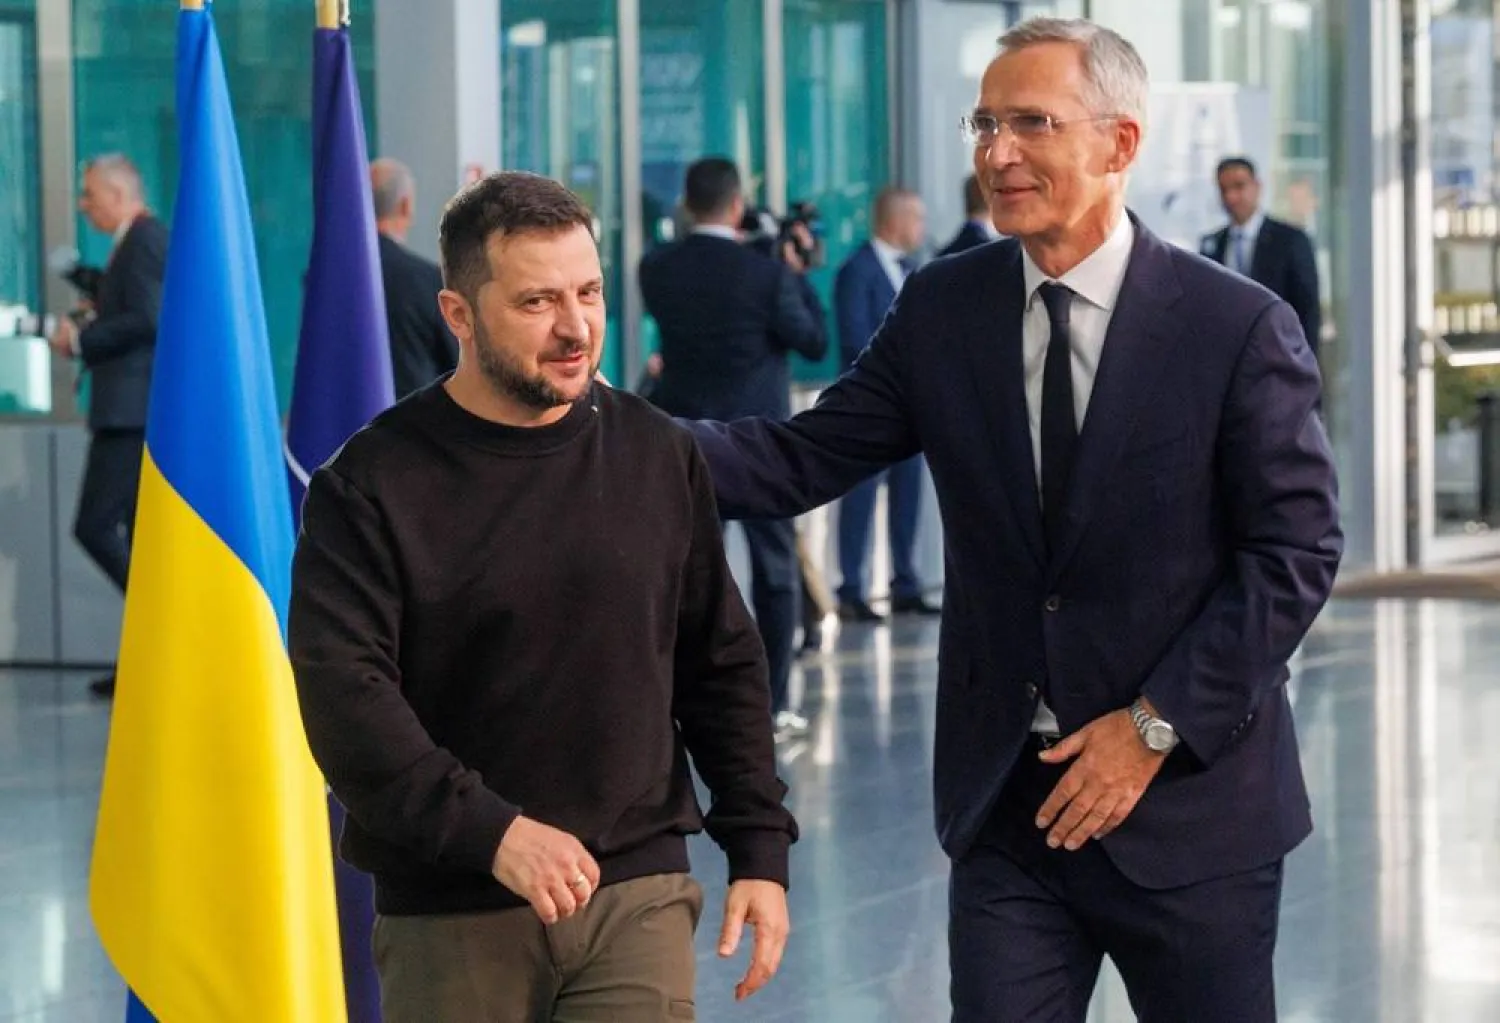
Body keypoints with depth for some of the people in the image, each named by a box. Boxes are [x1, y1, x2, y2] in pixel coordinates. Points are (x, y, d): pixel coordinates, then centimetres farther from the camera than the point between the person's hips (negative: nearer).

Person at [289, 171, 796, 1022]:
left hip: (639, 897, 2)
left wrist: (759, 847, 6)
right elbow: (343, 695, -13)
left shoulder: (659, 457, 6)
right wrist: (488, 831, -23)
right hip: (450, 920, -1)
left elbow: (724, 666, 13)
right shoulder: (373, 483, -4)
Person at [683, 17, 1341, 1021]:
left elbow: (1298, 549, -8)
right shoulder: (941, 309, 3)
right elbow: (801, 460, 0)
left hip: (1191, 803, -2)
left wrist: (1157, 727, -12)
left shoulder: (1238, 326, -8)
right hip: (1008, 800, 2)